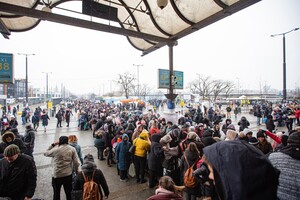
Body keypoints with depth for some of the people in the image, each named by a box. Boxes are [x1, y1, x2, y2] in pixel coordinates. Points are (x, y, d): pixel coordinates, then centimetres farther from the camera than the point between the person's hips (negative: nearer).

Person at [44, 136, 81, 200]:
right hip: (68, 175, 1)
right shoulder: (72, 149, -10)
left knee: (56, 193, 20)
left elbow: (45, 153, 5)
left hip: (57, 175, -1)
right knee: (69, 193, 19)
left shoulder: (55, 149, -15)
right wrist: (76, 171, 7)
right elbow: (76, 162, -10)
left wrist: (52, 145, 5)